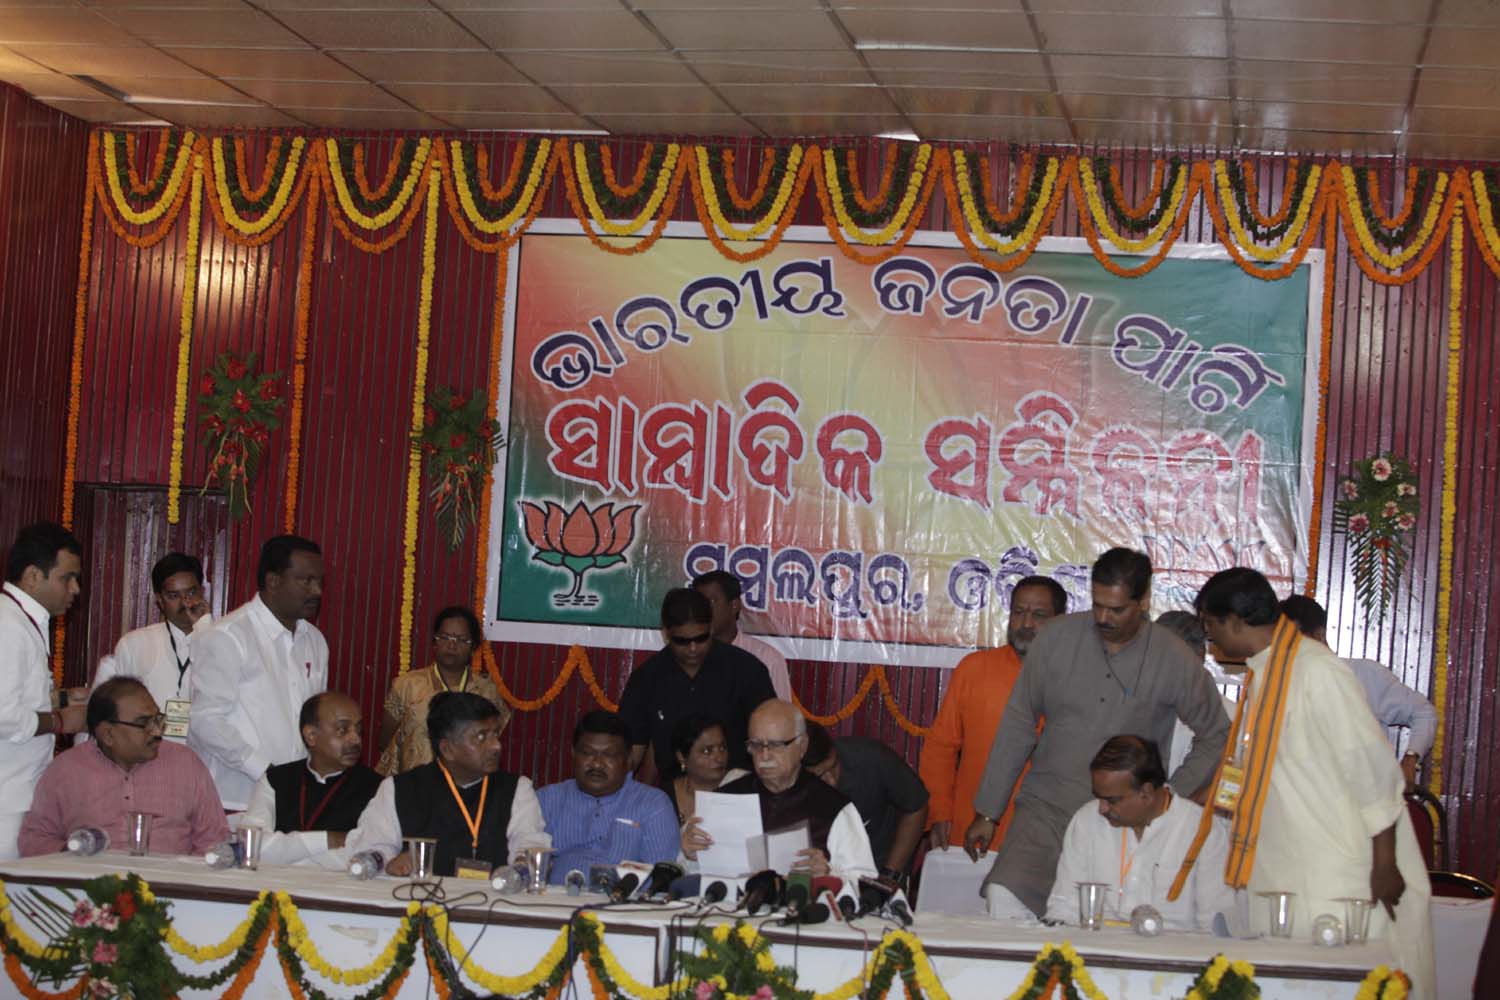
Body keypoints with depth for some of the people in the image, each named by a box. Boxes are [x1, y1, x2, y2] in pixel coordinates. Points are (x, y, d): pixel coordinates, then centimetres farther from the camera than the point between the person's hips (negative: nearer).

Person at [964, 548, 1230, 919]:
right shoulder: (1057, 637, 2)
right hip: (1045, 808, 1)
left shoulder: (1175, 661, -2)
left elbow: (1216, 737, 11)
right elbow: (1018, 726, 8)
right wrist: (987, 812, 8)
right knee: (1005, 897, -20)